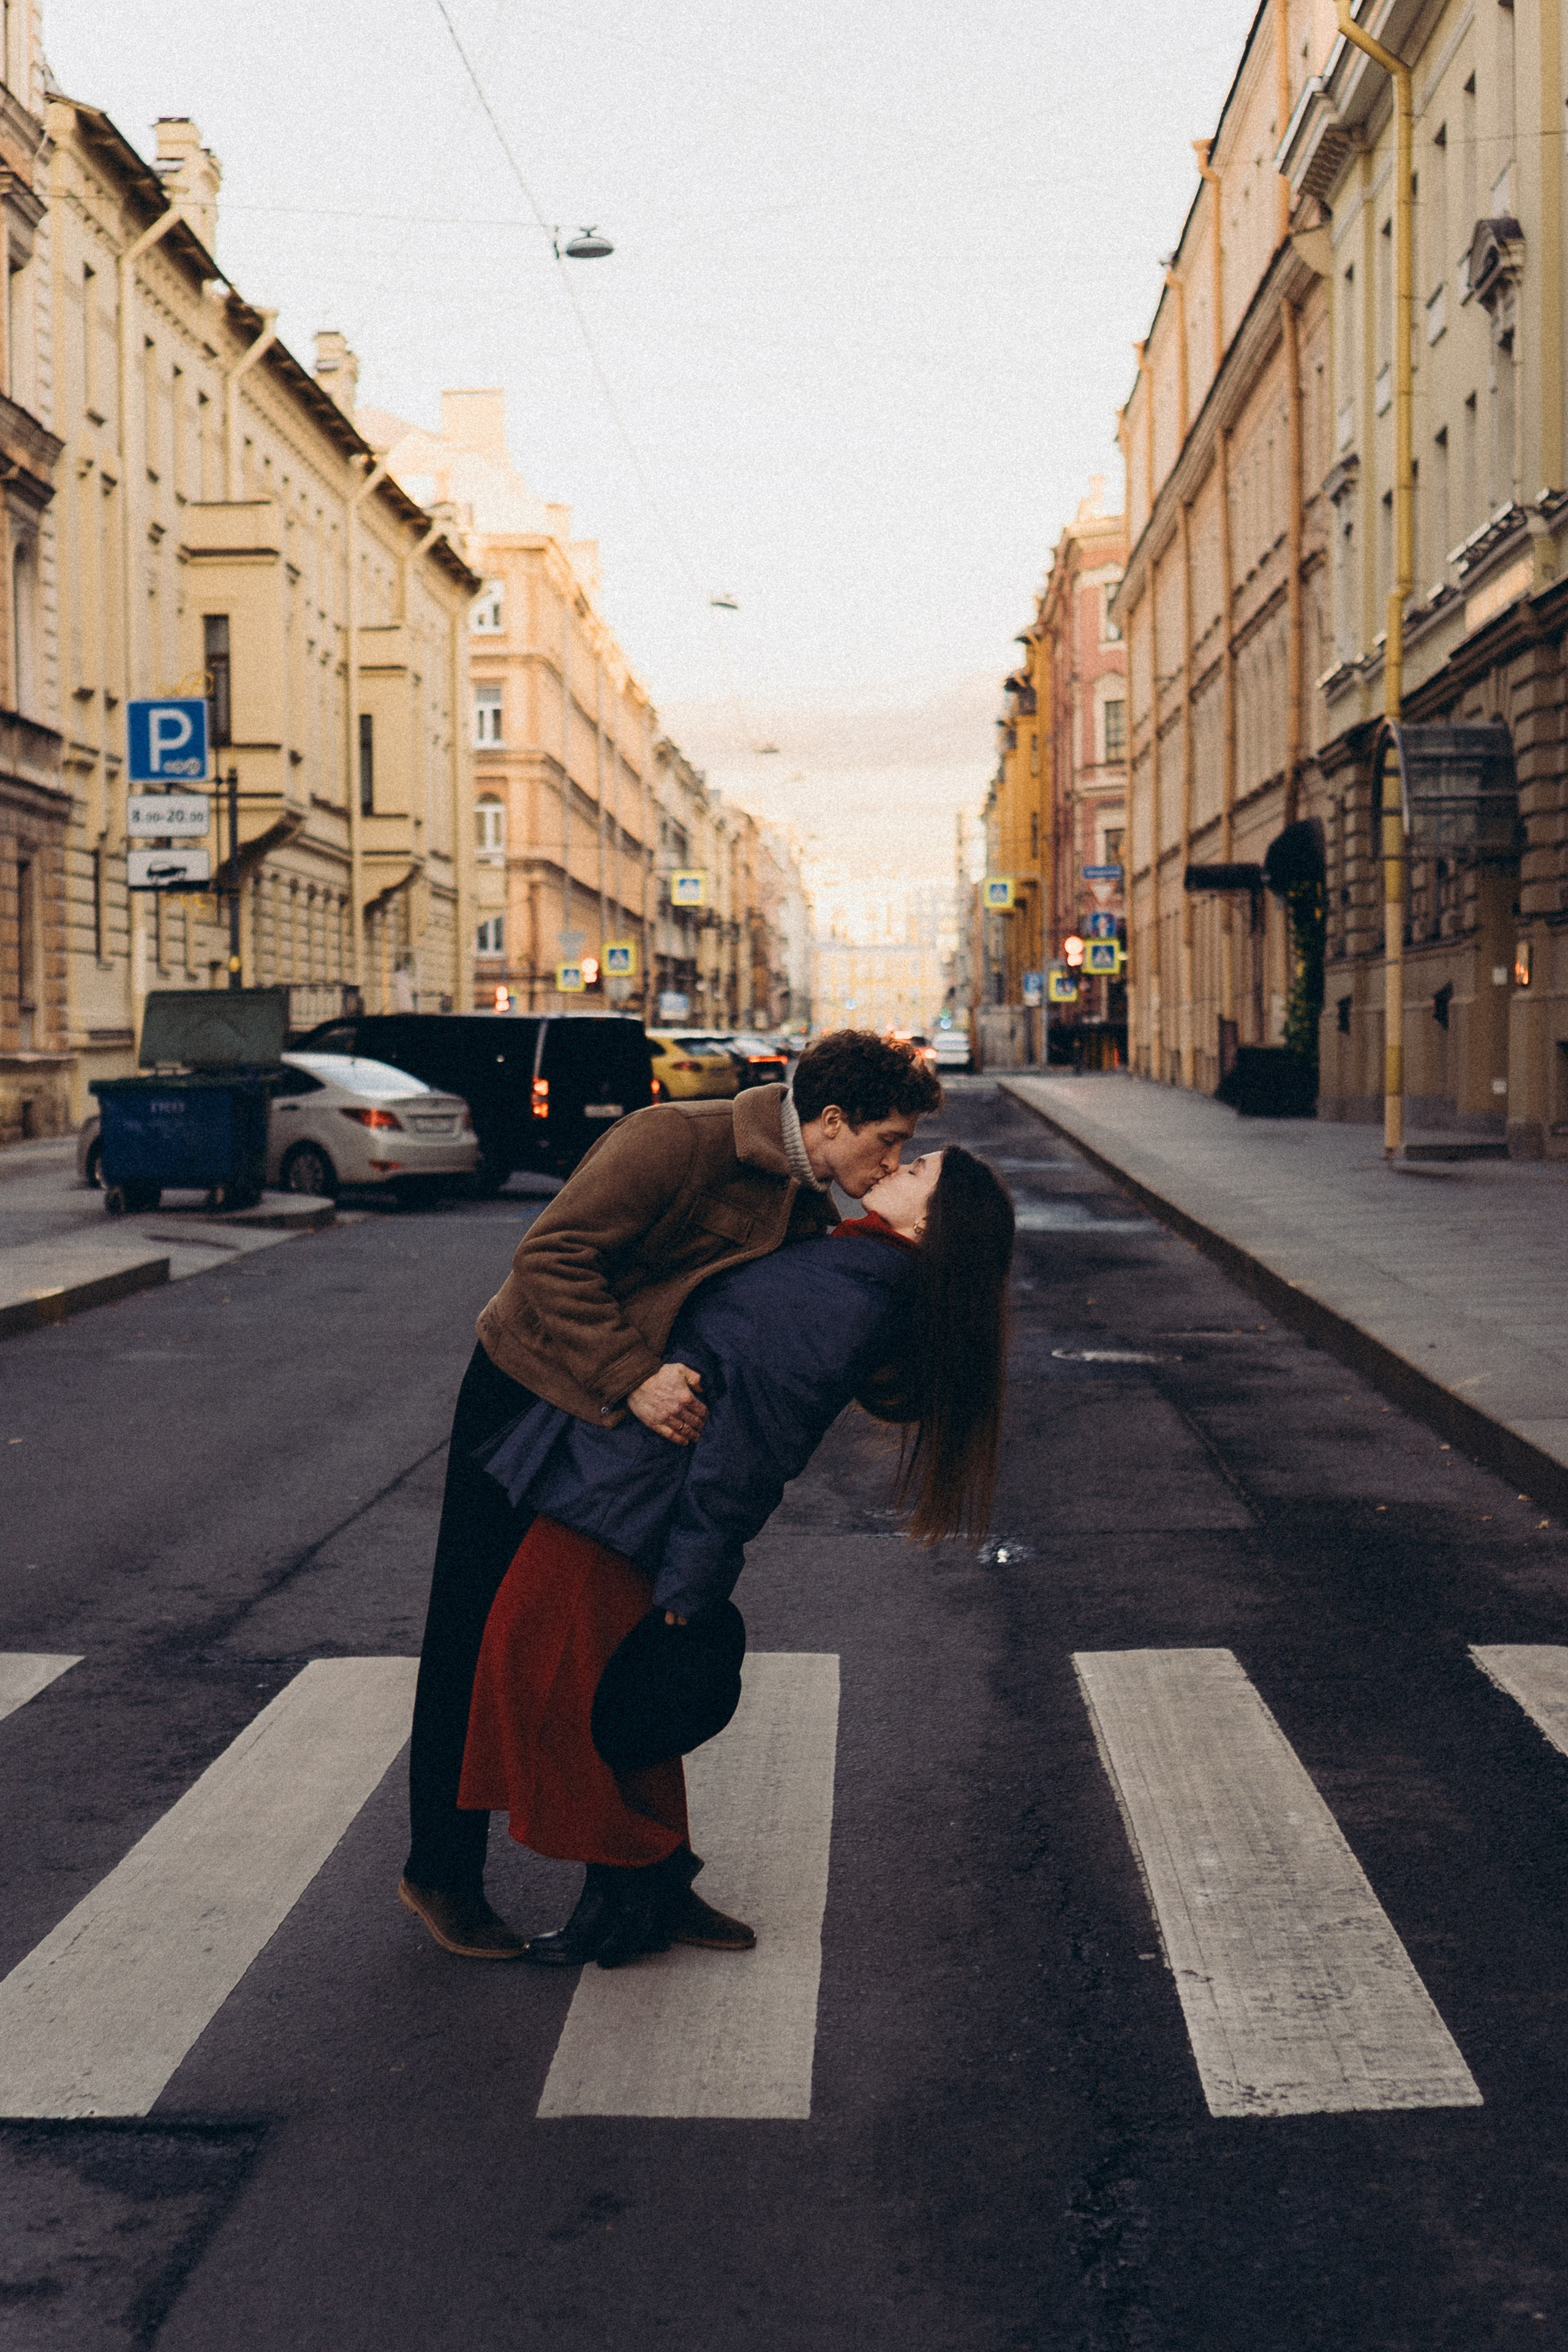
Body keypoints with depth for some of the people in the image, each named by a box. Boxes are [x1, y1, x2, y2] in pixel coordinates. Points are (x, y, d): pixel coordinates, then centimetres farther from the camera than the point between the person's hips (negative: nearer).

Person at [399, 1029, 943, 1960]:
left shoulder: (807, 1211, 0)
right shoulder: (677, 1141, -25)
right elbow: (552, 1257, -29)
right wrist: (631, 1380, -37)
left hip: (637, 1420, 8)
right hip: (526, 1401, -7)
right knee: (479, 1642, 2)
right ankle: (441, 1875, 17)